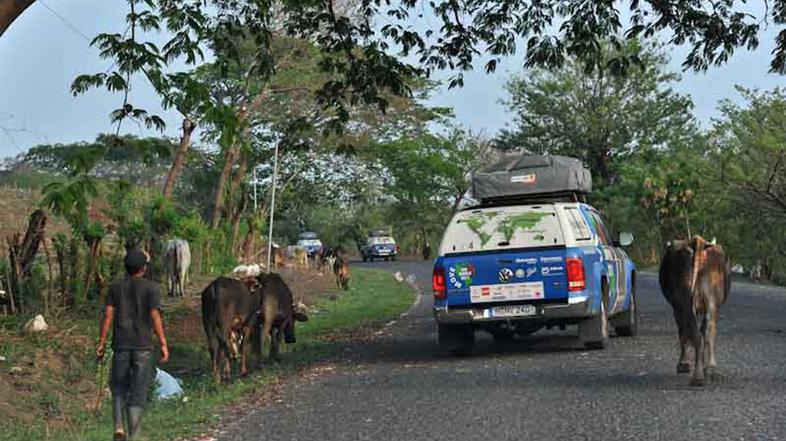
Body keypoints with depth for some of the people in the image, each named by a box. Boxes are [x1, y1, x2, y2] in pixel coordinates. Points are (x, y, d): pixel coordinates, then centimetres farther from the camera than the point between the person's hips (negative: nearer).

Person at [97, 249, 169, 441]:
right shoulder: (150, 287, -4)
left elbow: (108, 315, -1)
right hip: (143, 346, -2)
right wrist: (163, 344, -7)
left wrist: (102, 343, 3)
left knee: (119, 388, 14)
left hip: (121, 345, 2)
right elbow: (155, 316, -10)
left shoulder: (116, 287, 4)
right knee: (138, 392, 4)